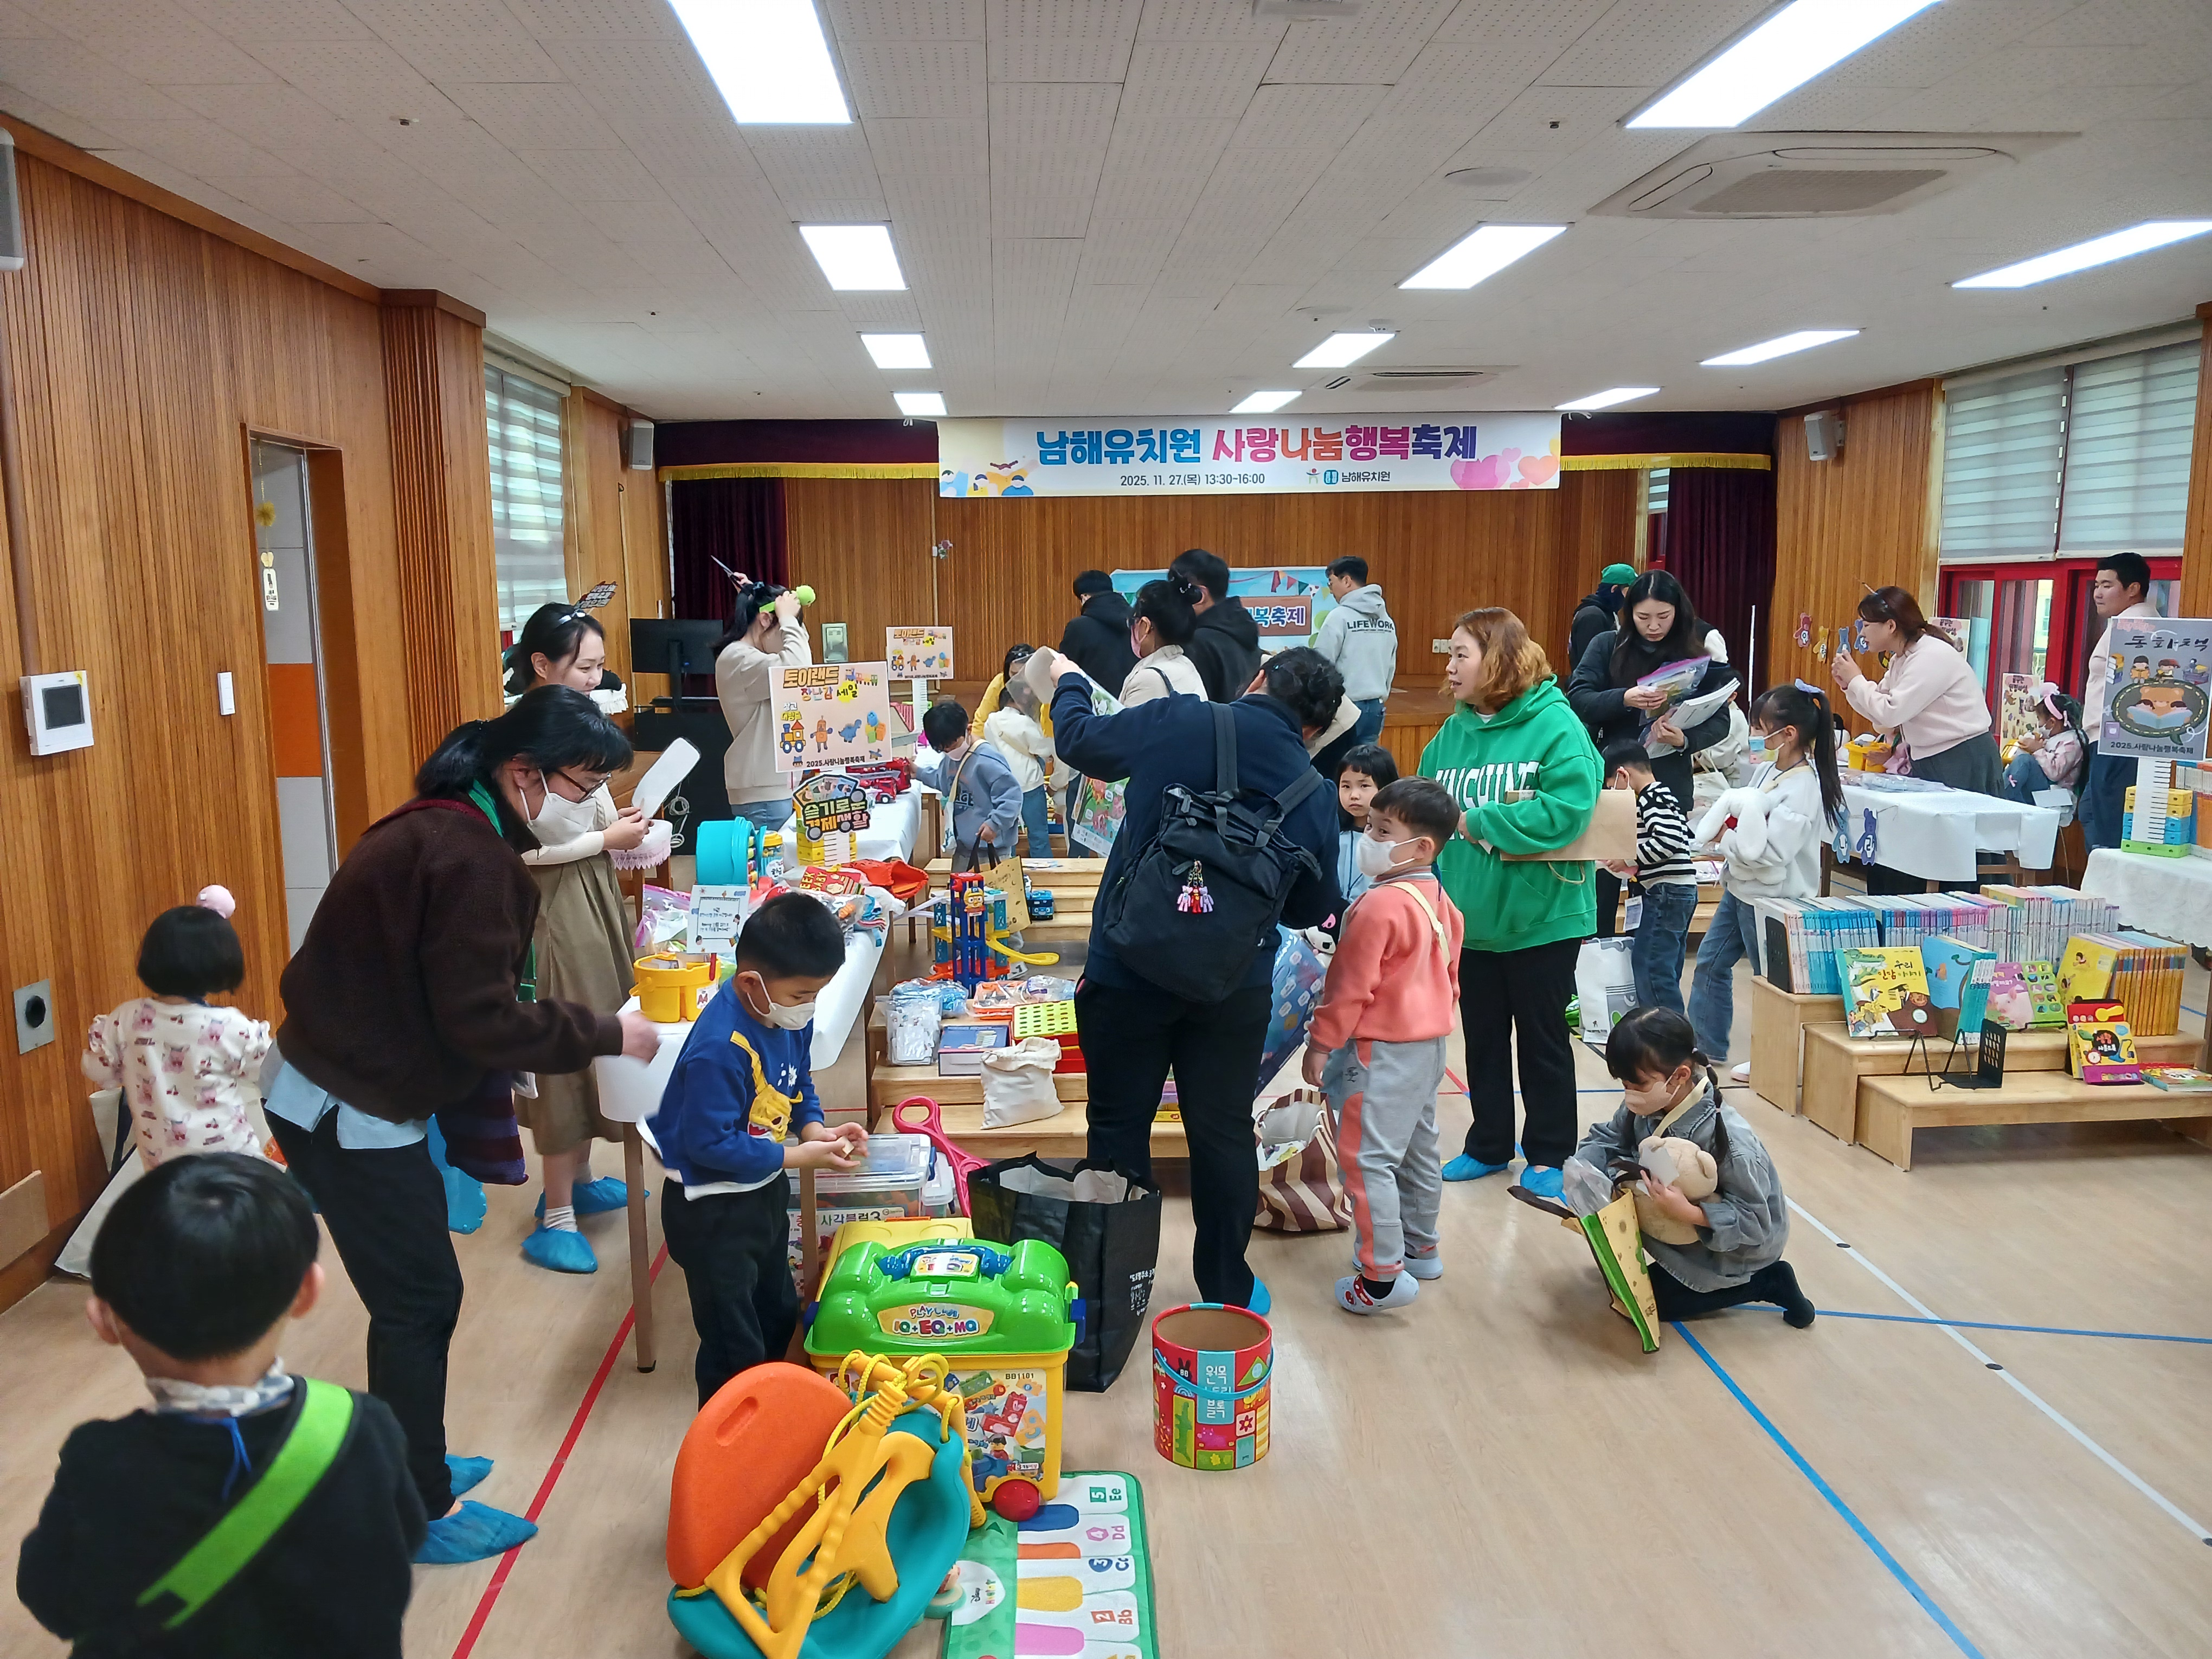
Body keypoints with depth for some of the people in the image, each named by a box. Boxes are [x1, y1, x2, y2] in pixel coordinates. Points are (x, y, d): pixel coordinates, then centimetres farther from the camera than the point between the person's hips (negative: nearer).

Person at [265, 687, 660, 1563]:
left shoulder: (441, 828, 7)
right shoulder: (468, 858, -25)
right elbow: (482, 1020, -25)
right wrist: (607, 1032, -15)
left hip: (328, 1089, 10)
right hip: (351, 1111, -10)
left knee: (414, 1294, 19)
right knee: (421, 1302, 3)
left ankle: (407, 1466, 36)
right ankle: (418, 1514, 18)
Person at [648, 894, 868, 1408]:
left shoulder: (790, 1016, -7)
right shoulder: (720, 1049, -33)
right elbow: (710, 1143, -30)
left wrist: (816, 1129, -11)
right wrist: (799, 1157, -26)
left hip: (765, 1191, 9)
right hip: (712, 1211, -9)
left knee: (779, 1316, 26)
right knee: (735, 1350, 4)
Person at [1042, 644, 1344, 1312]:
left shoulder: (1179, 723, -11)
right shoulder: (1313, 798, -2)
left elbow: (1079, 738, 5)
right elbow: (1311, 910, 8)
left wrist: (1068, 683, 26)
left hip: (1129, 974, -2)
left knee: (1119, 1131, 12)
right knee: (1223, 1134, 16)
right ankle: (1228, 1292, 30)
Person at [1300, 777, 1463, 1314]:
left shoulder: (1379, 905, -22)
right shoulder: (1440, 901, 7)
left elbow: (1350, 987, -19)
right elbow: (1448, 977, 15)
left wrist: (1321, 1043, -10)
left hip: (1383, 1048, -10)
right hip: (1430, 1041, 10)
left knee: (1367, 1157, -4)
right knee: (1418, 1149, 20)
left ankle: (1382, 1276, -3)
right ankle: (1421, 1248, 34)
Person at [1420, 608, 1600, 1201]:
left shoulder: (1556, 725, -14)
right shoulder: (1453, 734, 3)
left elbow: (1565, 812, -26)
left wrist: (1475, 823, -19)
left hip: (1541, 918, -5)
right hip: (1471, 918, 5)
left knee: (1543, 1040, 10)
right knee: (1483, 1037, 17)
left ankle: (1549, 1154, 26)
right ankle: (1489, 1144, 33)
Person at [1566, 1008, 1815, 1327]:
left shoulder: (1728, 1141, -38)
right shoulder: (1645, 1107, -20)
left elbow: (1754, 1221, -32)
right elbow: (1607, 1138, -4)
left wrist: (1687, 1213, -45)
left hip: (1739, 1247, -7)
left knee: (1649, 1300, -3)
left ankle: (1768, 1281, 6)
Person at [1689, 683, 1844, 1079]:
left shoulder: (1802, 789, -24)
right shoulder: (1769, 769, 4)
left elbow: (1771, 852, -30)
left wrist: (1728, 839, -17)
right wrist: (1731, 837, -1)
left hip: (1771, 898, -10)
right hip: (1741, 887, 10)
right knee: (1711, 961, 16)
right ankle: (1706, 1046, 28)